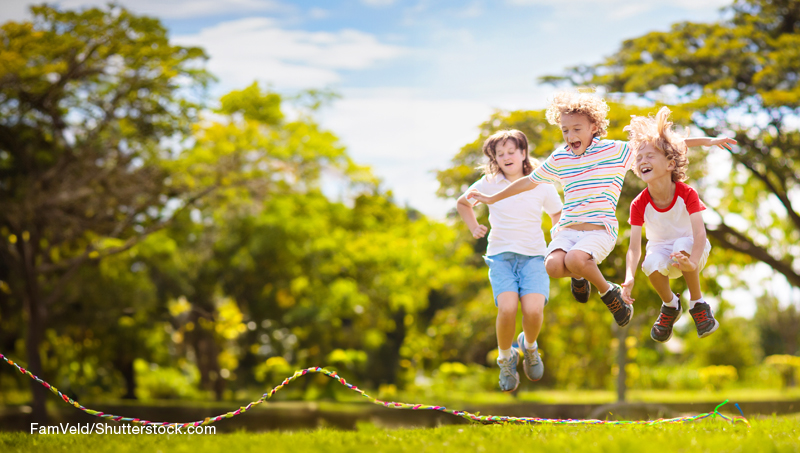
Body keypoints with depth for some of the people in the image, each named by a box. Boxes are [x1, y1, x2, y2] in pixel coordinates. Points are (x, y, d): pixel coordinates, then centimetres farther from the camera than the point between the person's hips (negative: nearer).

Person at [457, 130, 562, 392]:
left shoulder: (541, 186, 3)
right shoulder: (489, 184, 3)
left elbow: (558, 216, 19)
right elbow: (462, 204, 21)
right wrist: (474, 228, 5)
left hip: (533, 255, 0)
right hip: (501, 255, 0)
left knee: (533, 309, -24)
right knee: (507, 307, -26)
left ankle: (529, 346, 12)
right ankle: (505, 359, 2)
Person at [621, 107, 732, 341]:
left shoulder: (686, 194, -20)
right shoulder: (640, 204, -15)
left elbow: (699, 232, -30)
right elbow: (634, 247, -20)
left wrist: (693, 262, -51)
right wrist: (629, 278, -39)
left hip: (690, 245, -2)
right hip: (660, 249, 2)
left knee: (682, 247, -39)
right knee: (651, 265, -35)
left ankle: (698, 304, -15)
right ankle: (670, 305, 0)